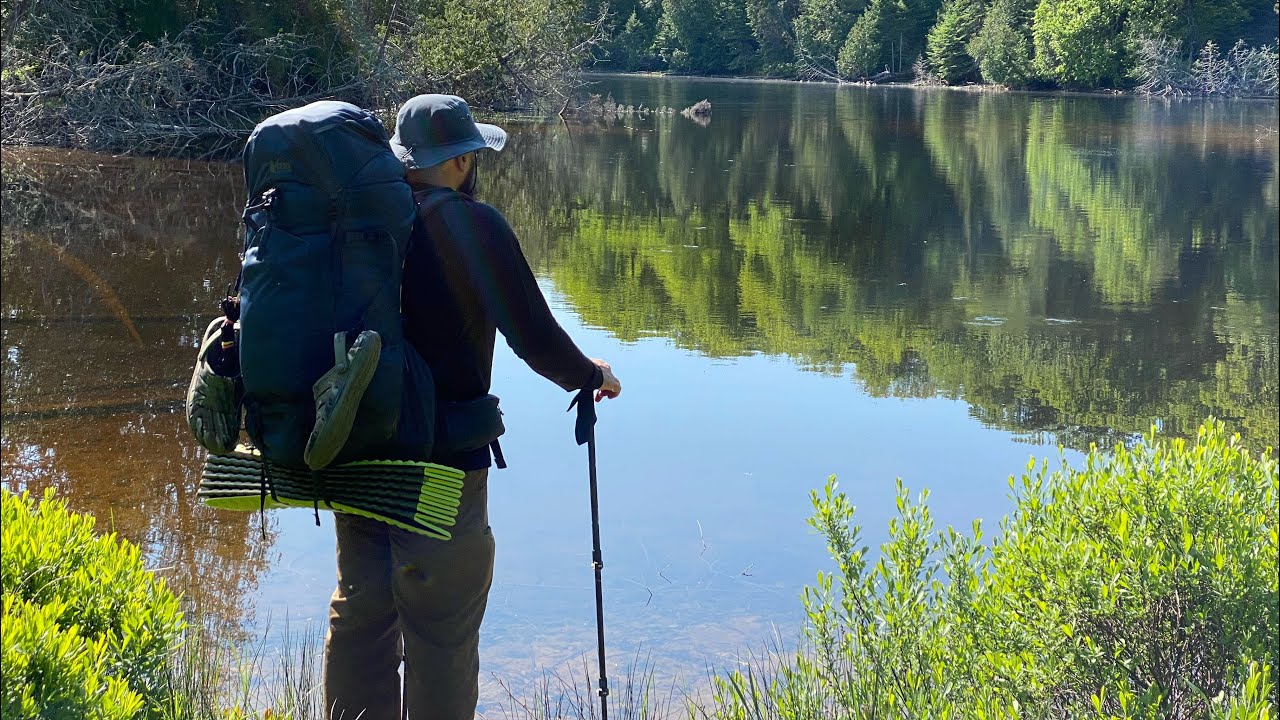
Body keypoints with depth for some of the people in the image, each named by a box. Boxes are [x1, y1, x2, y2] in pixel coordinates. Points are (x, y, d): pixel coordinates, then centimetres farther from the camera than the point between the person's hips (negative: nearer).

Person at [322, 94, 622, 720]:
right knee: (442, 636, 5)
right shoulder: (473, 226, -14)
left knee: (358, 616, 16)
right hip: (441, 466, -6)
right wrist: (592, 376, 6)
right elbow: (535, 339, -13)